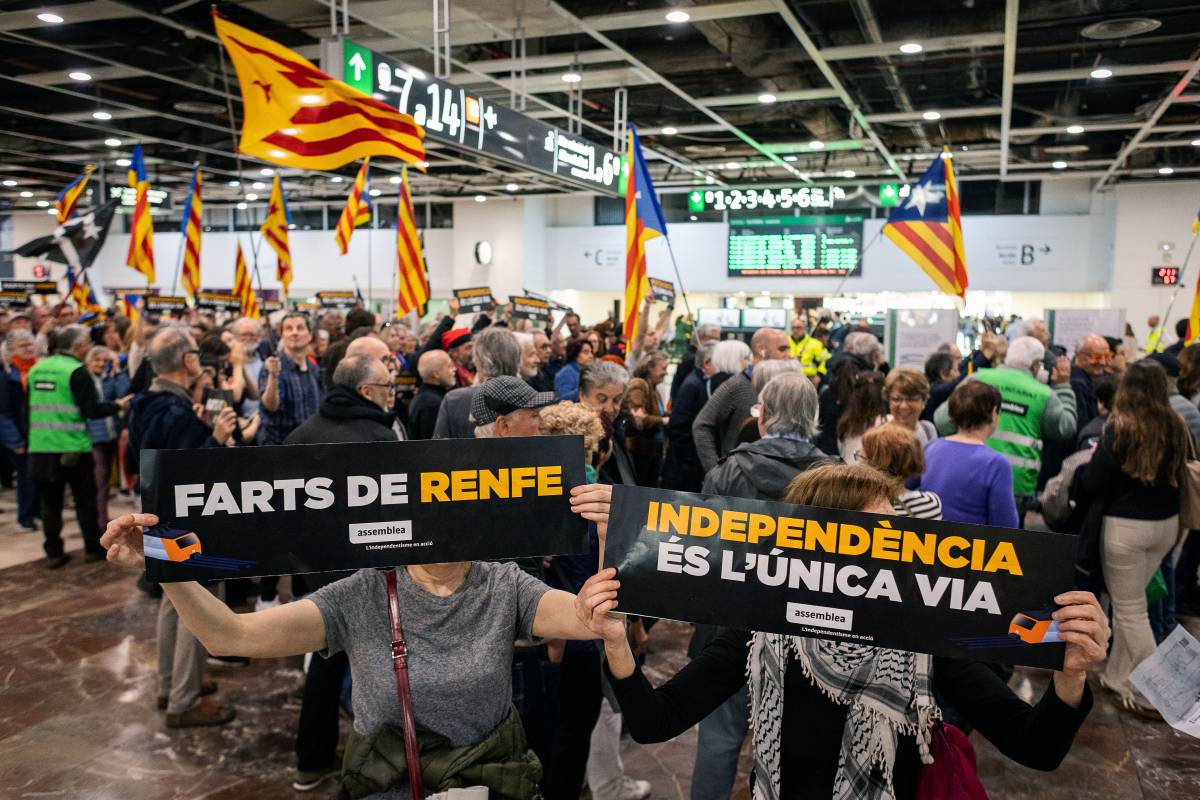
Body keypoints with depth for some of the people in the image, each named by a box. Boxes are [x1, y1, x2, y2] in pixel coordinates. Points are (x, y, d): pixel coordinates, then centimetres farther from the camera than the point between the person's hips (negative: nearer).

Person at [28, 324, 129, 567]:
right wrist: (118, 405, -1)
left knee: (50, 502, 11)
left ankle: (53, 553, 14)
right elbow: (91, 410, -15)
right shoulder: (76, 371, -11)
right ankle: (93, 548, 17)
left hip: (41, 446, 5)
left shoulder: (36, 369, 9)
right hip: (72, 447, -5)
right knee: (85, 500, 9)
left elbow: (29, 407, 17)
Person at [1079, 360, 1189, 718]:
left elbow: (1092, 483, -14)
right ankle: (1118, 676, 28)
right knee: (1129, 601, 18)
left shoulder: (1120, 427, -17)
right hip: (1167, 524, 6)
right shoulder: (1177, 427, 1)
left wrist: (1086, 469, 5)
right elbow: (1179, 475, 14)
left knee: (1130, 609, 5)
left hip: (1126, 526, -6)